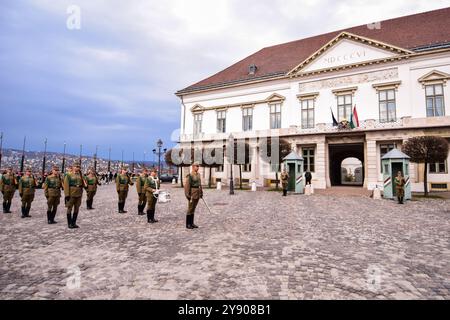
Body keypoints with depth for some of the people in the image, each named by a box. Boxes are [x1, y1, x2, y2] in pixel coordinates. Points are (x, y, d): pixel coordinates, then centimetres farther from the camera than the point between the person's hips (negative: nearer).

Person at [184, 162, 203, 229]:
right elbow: (187, 186, -15)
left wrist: (201, 193, 14)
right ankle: (188, 224, 12)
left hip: (197, 194, 8)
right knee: (190, 209, 1)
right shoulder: (189, 175, -12)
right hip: (192, 194, -7)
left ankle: (191, 223, 22)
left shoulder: (198, 174, 12)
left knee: (193, 209, 14)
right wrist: (188, 195, -19)